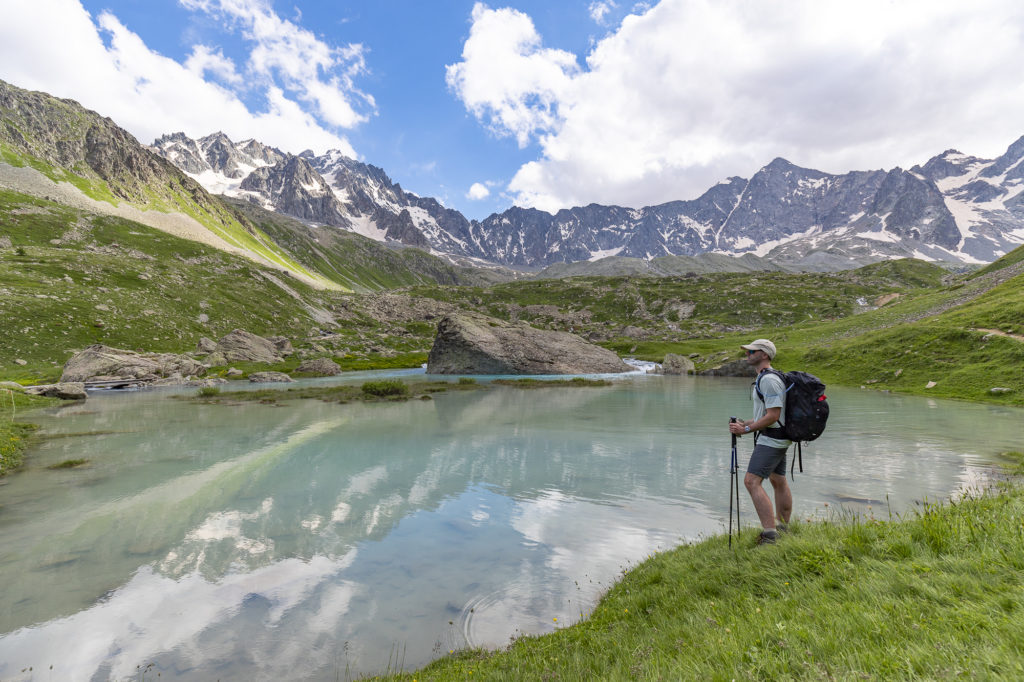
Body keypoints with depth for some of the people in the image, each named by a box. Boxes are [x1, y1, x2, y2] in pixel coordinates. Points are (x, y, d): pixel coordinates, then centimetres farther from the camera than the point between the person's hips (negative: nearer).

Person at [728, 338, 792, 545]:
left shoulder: (769, 380, -18)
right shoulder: (763, 379, 15)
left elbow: (773, 415, -22)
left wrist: (747, 430, -17)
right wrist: (745, 423, 10)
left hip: (770, 440, -11)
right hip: (776, 440, 11)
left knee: (752, 482, -16)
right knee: (779, 482, 16)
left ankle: (769, 534, -16)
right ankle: (783, 530, 27)